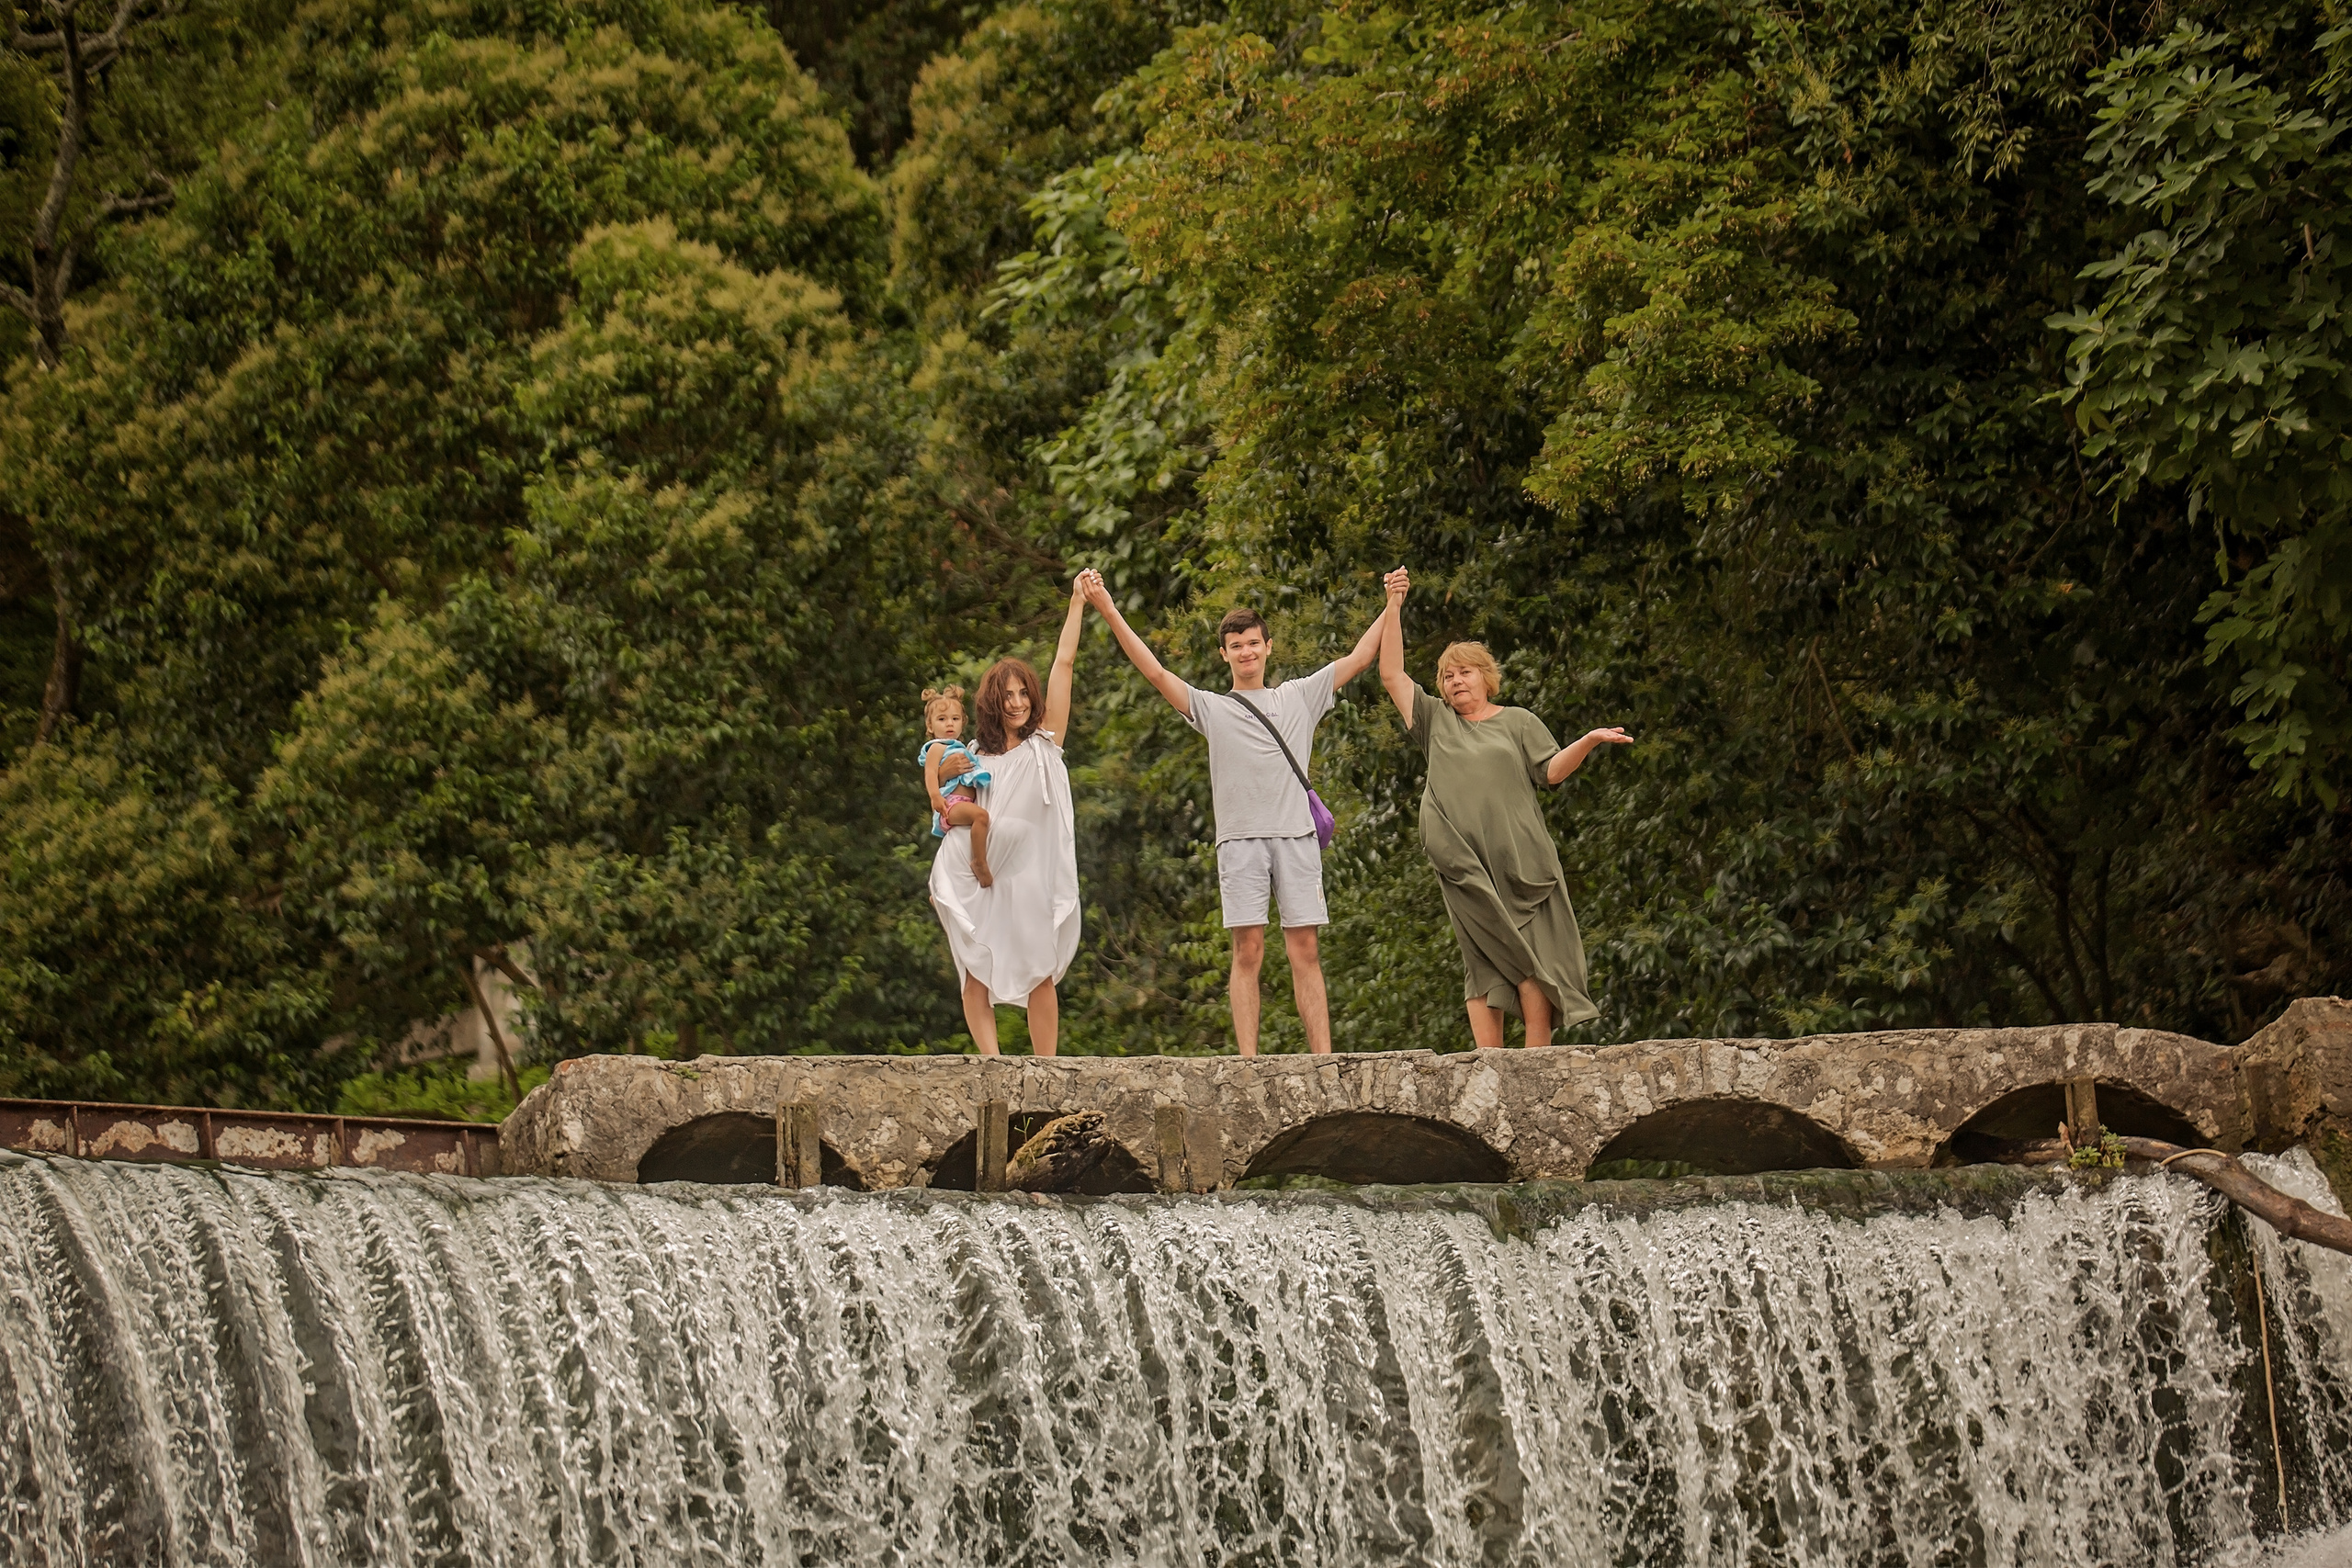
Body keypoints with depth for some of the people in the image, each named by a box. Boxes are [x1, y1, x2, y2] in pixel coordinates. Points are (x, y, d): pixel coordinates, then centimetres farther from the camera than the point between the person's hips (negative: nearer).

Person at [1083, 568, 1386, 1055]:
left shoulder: (1299, 696, 18)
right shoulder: (1210, 707, 13)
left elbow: (1358, 659, 18)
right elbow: (1154, 671, 4)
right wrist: (1109, 613, -4)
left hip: (1296, 836, 1)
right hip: (1240, 839, -1)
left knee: (1305, 950, 0)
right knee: (1248, 951, -5)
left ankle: (1324, 1058, -3)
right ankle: (1249, 1061, -7)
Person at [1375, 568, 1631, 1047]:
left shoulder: (1518, 721, 15)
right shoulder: (1436, 722, 18)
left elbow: (1552, 770, 6)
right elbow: (1392, 674, 14)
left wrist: (1589, 741, -11)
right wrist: (1394, 607, 8)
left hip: (1520, 861, -1)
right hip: (1465, 866, 1)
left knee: (1532, 958, -7)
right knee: (1484, 962, -4)